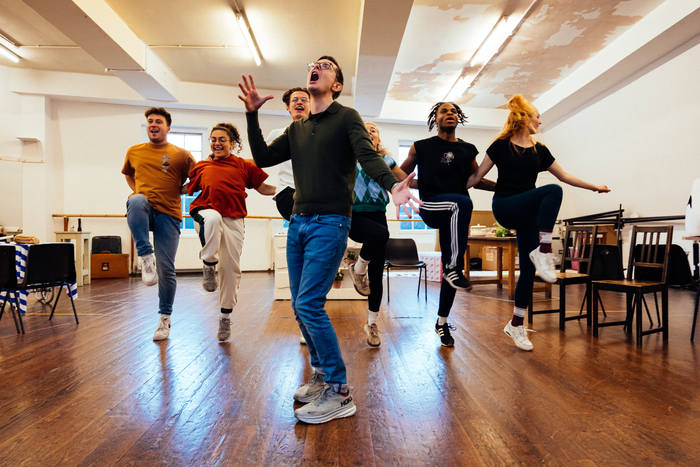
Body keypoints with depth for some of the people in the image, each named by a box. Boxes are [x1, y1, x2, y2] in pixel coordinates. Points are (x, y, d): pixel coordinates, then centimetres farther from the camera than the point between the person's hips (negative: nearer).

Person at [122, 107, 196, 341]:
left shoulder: (181, 155, 5)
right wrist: (137, 192, 17)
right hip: (143, 211, 2)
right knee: (136, 201, -37)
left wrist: (178, 190, -3)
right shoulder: (134, 152, 16)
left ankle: (165, 318, 12)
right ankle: (146, 256, -31)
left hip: (168, 214, -2)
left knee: (166, 269, -3)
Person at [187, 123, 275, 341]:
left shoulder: (244, 166, 10)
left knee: (231, 269, 3)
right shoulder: (202, 166, 15)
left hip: (234, 220, 1)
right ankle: (209, 265, -14)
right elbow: (187, 190, 22)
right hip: (207, 212, 0)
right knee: (213, 217, -40)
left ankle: (225, 317, 22)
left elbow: (264, 188, 13)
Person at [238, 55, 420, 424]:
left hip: (330, 223, -6)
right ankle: (322, 375, 27)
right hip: (298, 223, 7)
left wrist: (392, 185, -34)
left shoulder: (346, 117, 2)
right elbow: (263, 158, 16)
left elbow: (368, 156, -14)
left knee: (308, 305, -14)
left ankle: (339, 392, 1)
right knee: (300, 307, 9)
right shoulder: (297, 129, 20)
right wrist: (252, 115, 8)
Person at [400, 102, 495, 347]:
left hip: (456, 214, 4)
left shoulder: (468, 150, 16)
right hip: (431, 206, -3)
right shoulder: (421, 147, 9)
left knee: (449, 267, 3)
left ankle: (442, 323, 19)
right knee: (462, 202, -36)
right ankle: (454, 267, -26)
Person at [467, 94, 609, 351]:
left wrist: (594, 187, 23)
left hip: (528, 213, 6)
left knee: (528, 269, 4)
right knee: (553, 192, -30)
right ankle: (543, 252, -29)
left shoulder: (539, 149, 14)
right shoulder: (501, 145, 1)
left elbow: (564, 176, 22)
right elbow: (477, 176, 1)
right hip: (505, 207, -5)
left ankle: (516, 325, 16)